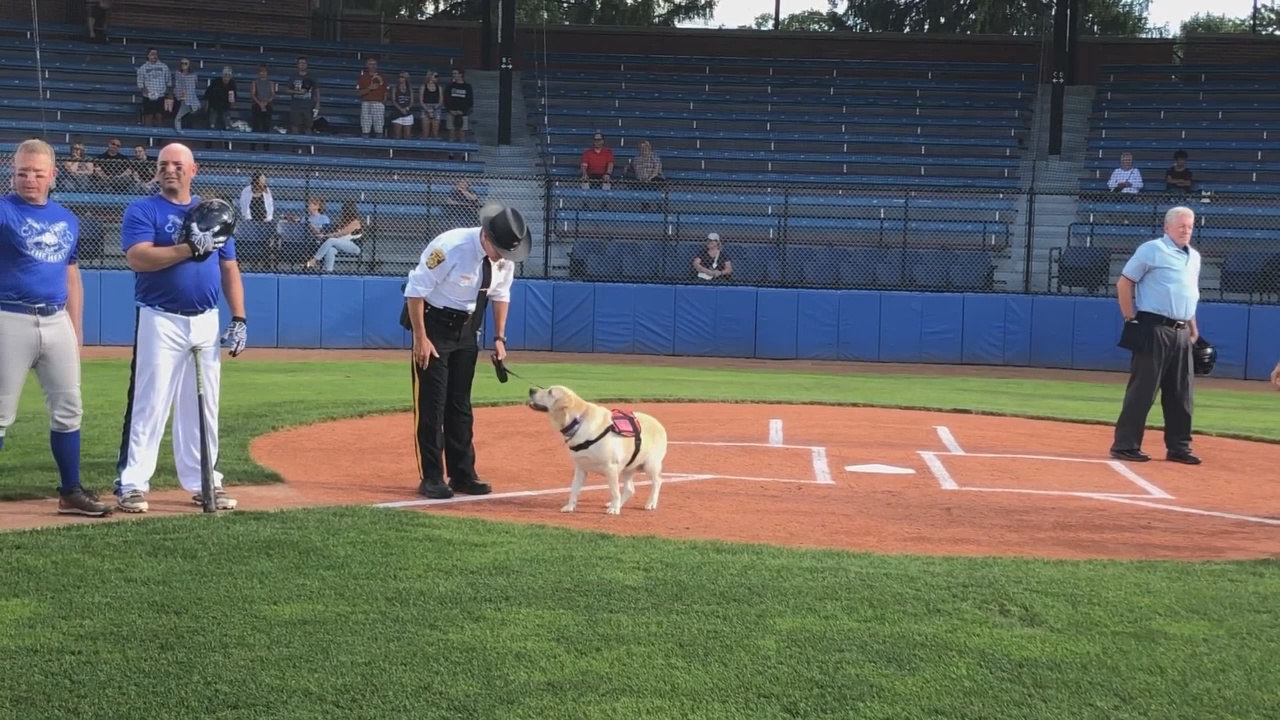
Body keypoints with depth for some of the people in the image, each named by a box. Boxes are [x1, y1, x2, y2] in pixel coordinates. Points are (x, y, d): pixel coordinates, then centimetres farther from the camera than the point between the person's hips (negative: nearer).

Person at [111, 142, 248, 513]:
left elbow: (229, 267, 15)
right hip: (160, 322, -5)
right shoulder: (142, 210, -1)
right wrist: (190, 248, -25)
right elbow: (137, 258, -17)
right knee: (149, 404, -6)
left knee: (203, 407, 9)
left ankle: (203, 482, 17)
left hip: (206, 322, 5)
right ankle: (131, 484, -1)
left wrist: (239, 318, 7)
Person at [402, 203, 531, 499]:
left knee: (460, 403, 11)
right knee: (431, 402, -5)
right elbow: (415, 290, -22)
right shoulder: (450, 247, -29)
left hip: (467, 328, 6)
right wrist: (420, 338, -21)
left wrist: (499, 337, 3)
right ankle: (431, 478, 2)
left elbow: (500, 294, 7)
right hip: (433, 323, -6)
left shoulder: (505, 255, -10)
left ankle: (462, 475, 18)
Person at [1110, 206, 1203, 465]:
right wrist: (1132, 320, -9)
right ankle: (1125, 445, -1)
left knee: (1181, 393, 10)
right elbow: (1124, 283, -6)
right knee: (1142, 390, -7)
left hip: (1182, 333, 7)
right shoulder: (1151, 250, -5)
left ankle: (1179, 447, 18)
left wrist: (1193, 327, 19)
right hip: (1154, 330, -7)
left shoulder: (1194, 256, 17)